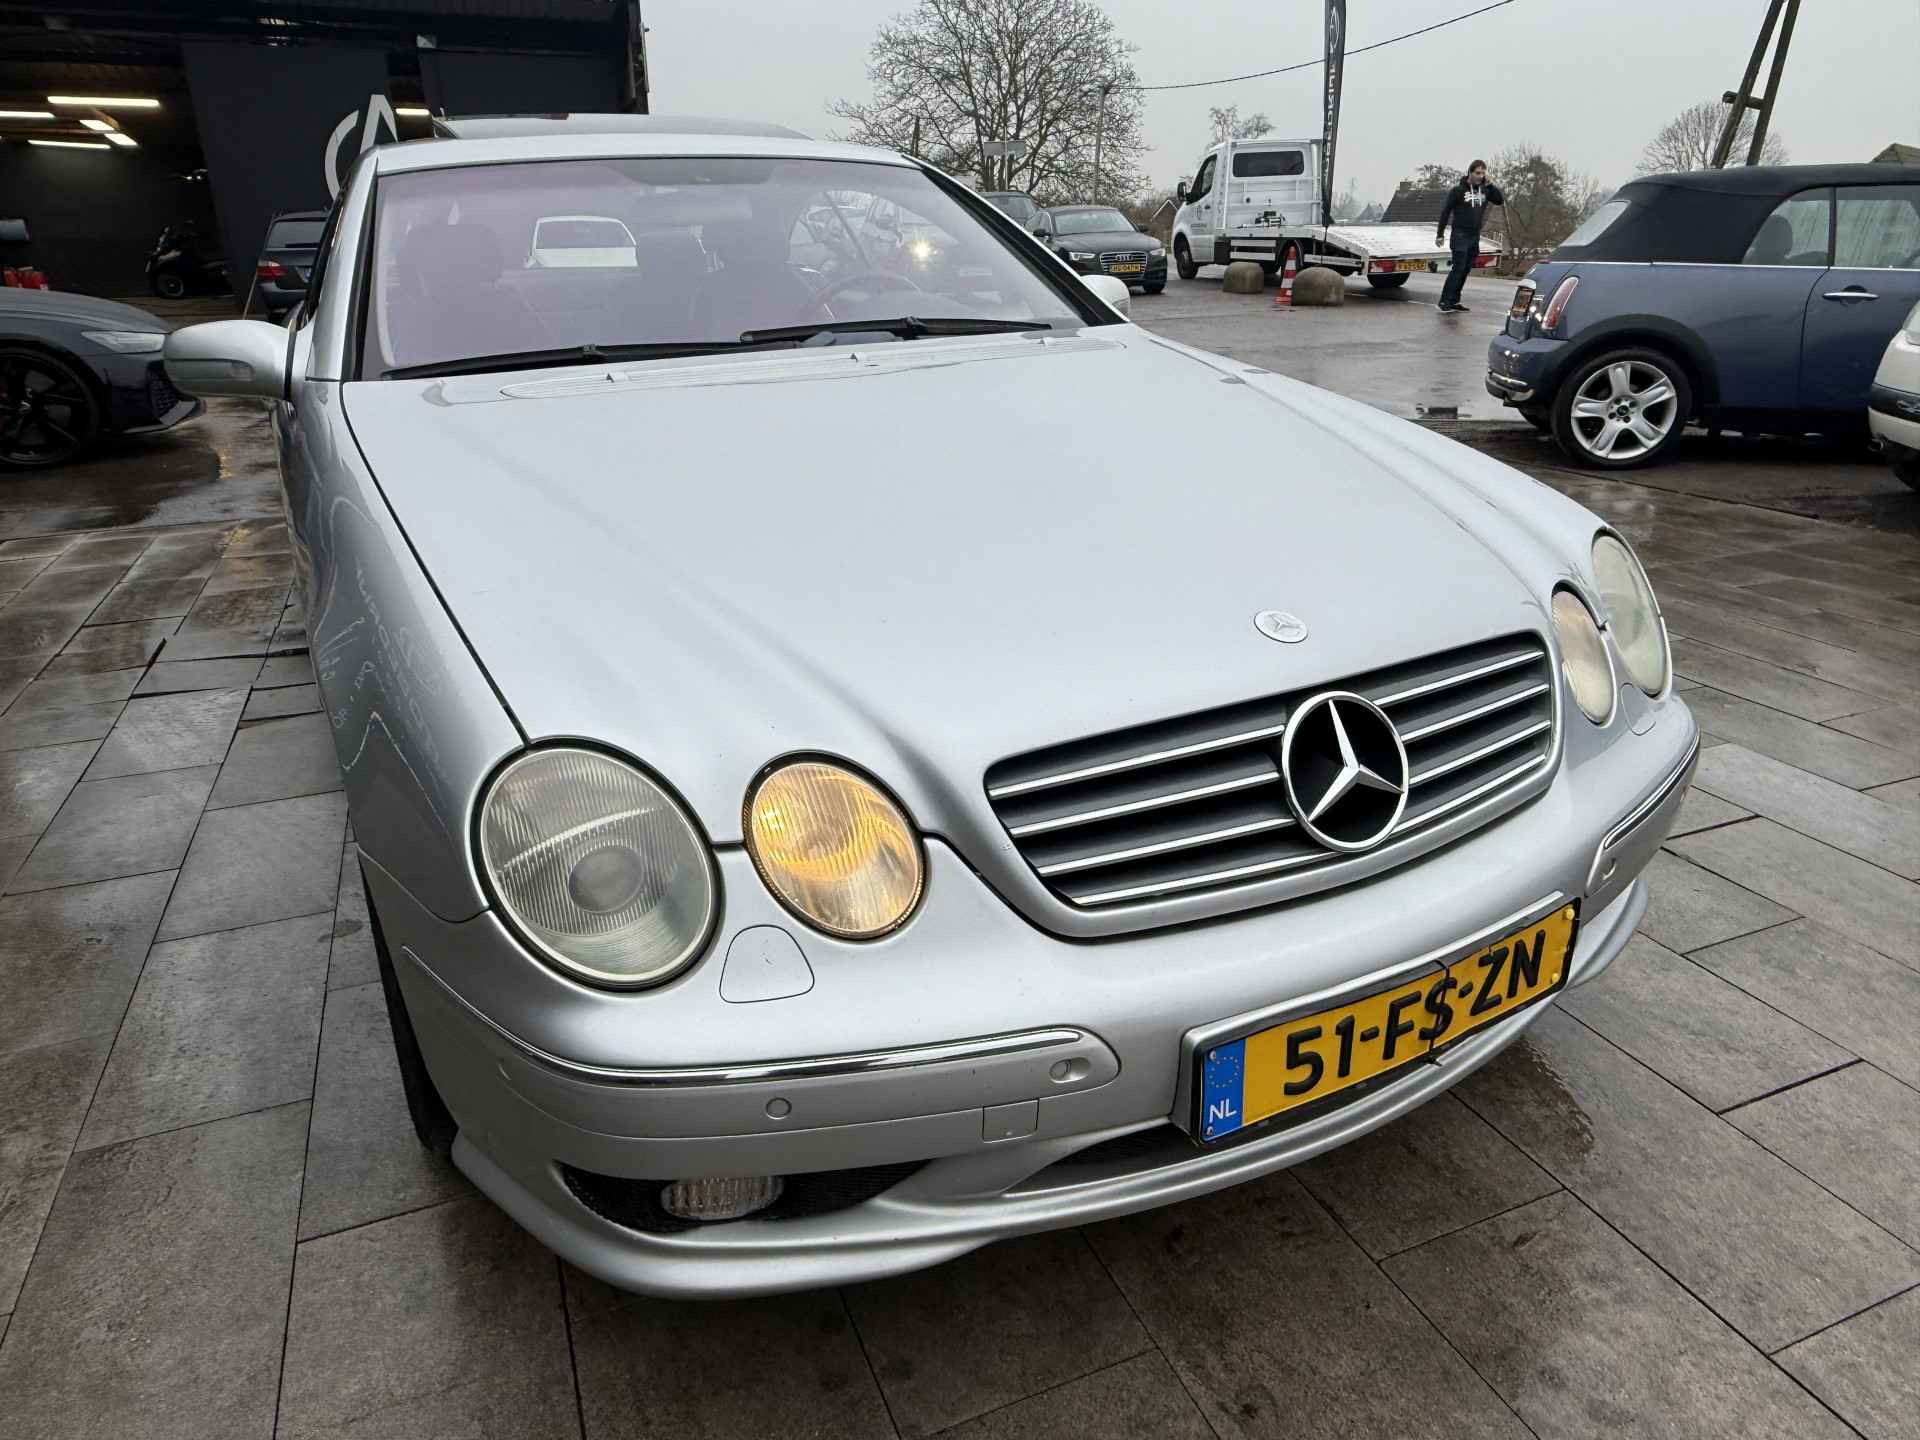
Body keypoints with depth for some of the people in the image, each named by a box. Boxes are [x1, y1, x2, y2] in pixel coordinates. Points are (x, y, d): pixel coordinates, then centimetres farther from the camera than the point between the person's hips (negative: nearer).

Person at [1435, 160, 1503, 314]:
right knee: (1458, 268, -14)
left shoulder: (1484, 190, 10)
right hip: (1460, 235, -6)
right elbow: (1445, 212, -4)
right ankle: (1445, 302, -15)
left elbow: (1500, 200, 5)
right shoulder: (1458, 190, -4)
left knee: (1466, 270, 6)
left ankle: (1454, 301, 11)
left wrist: (1490, 184, -4)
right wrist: (1440, 234, -7)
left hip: (1475, 237, 6)